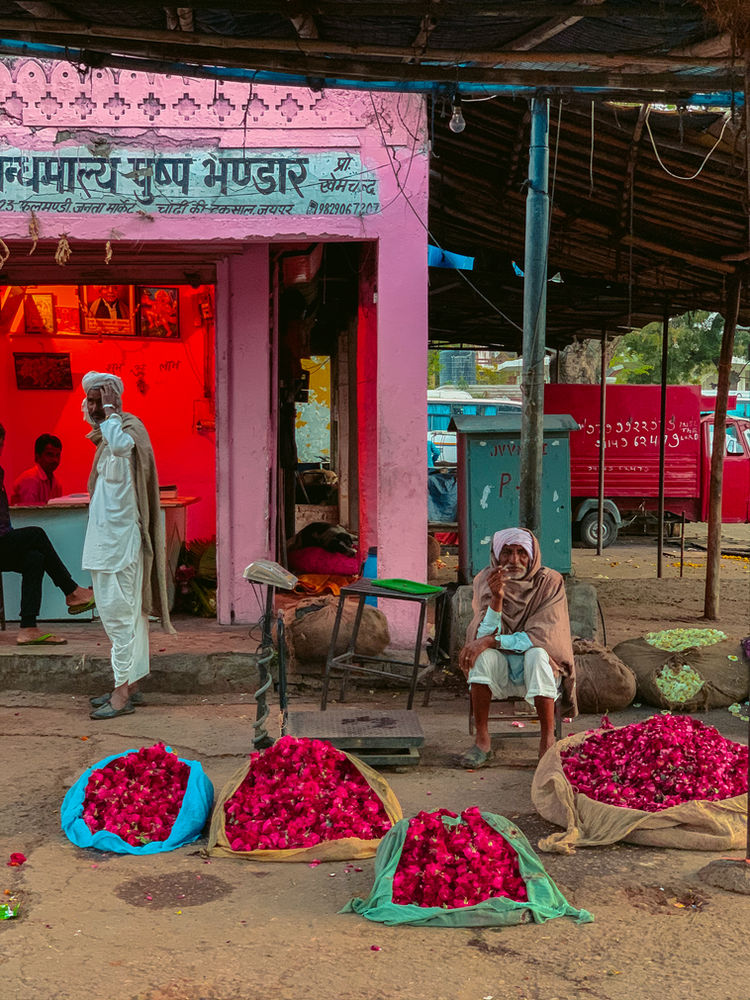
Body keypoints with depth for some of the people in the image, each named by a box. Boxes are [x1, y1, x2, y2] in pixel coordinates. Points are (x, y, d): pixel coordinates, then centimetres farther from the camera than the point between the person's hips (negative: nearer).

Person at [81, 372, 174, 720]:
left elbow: (120, 444, -39)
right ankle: (129, 685, 21)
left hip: (118, 540, -10)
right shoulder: (106, 434, 15)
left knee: (118, 613, -8)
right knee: (125, 612, 13)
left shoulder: (129, 427, -13)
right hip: (106, 539, 10)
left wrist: (110, 409, -28)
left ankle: (123, 693, -4)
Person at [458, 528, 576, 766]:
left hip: (537, 667, -1)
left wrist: (491, 641, -26)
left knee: (537, 654, -34)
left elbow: (543, 636, -19)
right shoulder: (486, 581, -5)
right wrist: (496, 597, -31)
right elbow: (486, 634, -15)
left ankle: (547, 741, -25)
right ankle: (482, 741, -20)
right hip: (500, 670, 2)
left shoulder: (549, 582, -10)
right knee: (484, 655, -30)